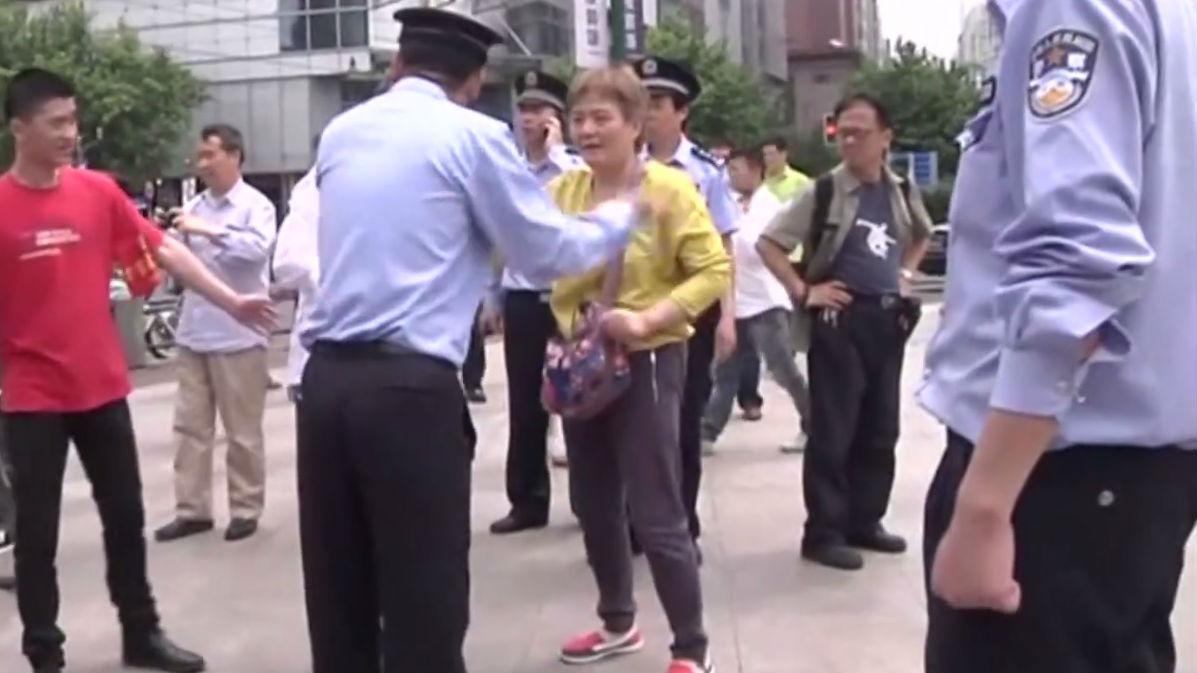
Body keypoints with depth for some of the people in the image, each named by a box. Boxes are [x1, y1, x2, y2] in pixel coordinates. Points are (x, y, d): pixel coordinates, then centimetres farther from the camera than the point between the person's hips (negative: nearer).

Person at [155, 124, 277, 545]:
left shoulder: (255, 205, -5)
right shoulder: (194, 207, 11)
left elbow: (258, 248, -23)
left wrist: (207, 231, -24)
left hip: (238, 335, -6)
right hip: (193, 333, 6)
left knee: (242, 431, 5)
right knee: (190, 425, 8)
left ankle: (246, 509, 16)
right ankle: (192, 510, 16)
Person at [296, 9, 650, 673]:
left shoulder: (339, 132, 16)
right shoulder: (472, 136, -1)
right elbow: (550, 252, 2)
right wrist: (622, 216, 19)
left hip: (326, 378, 6)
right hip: (411, 388, -6)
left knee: (339, 598, 13)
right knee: (424, 605, 2)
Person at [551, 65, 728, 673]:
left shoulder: (668, 188, -12)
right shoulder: (563, 191, 1)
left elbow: (716, 270, -15)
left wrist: (648, 319, -25)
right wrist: (567, 329, -7)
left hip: (647, 362, -6)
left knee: (656, 516, -4)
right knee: (594, 505, 16)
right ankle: (618, 623, 36)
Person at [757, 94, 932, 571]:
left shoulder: (901, 193, 7)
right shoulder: (825, 192, -8)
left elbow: (921, 236, 28)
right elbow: (768, 243, -7)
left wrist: (905, 273, 13)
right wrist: (802, 291, -11)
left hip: (888, 319, 5)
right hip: (840, 320, -5)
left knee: (880, 431, 11)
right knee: (832, 432, -3)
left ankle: (865, 522, 24)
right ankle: (823, 533, 5)